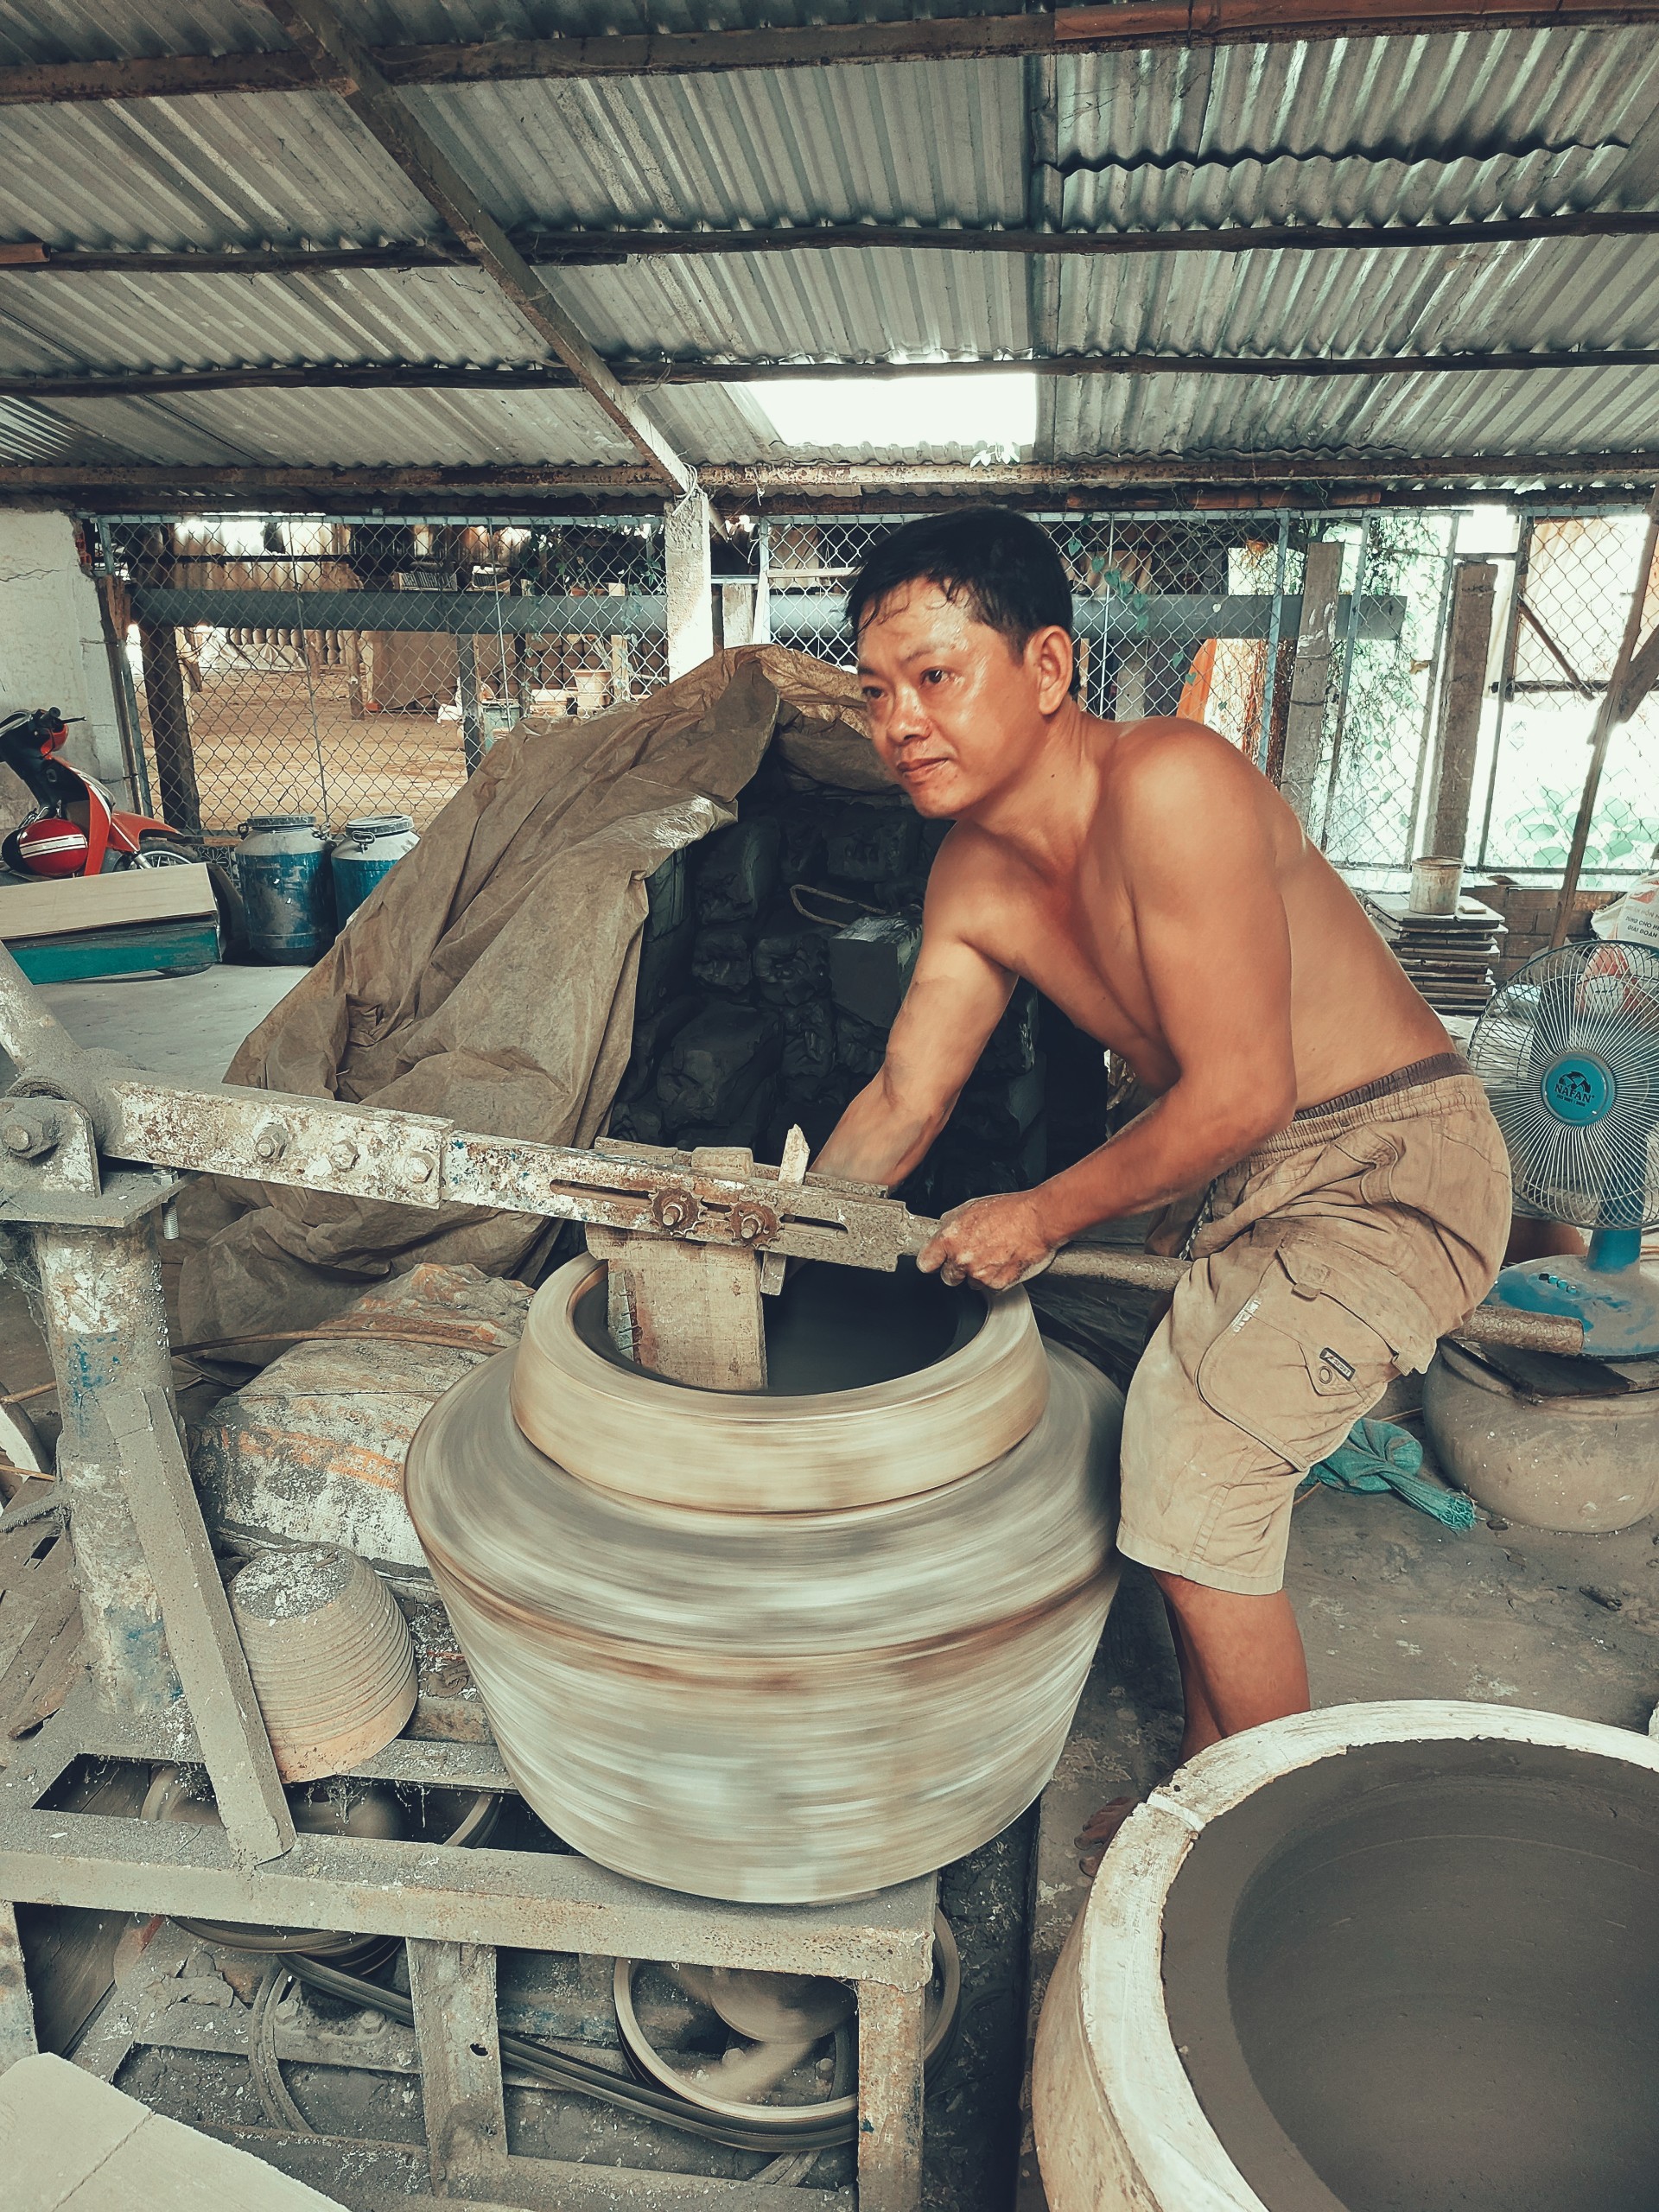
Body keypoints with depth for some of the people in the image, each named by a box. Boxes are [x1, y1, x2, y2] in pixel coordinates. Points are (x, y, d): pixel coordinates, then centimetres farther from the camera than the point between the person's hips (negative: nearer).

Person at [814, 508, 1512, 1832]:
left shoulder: (1168, 787, -26)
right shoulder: (974, 876, -1)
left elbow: (1243, 1092, -26)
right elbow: (904, 1099, 5)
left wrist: (1044, 1217, -15)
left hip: (1389, 1164, -8)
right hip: (1239, 1176, 8)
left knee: (1195, 1487, -10)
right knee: (1179, 1472, 13)